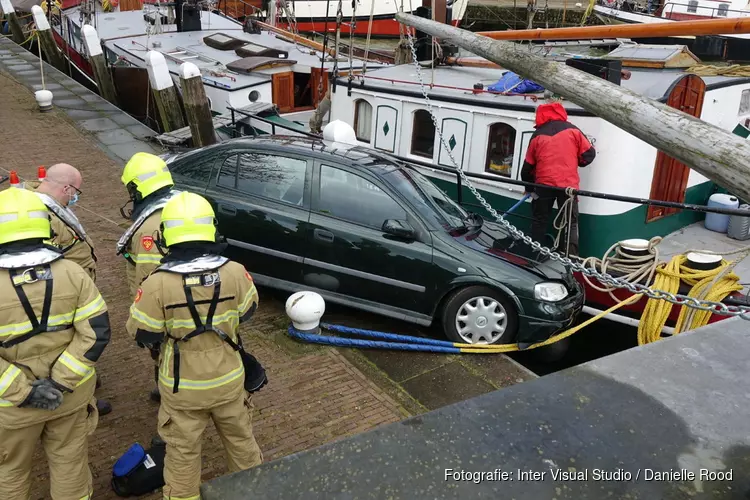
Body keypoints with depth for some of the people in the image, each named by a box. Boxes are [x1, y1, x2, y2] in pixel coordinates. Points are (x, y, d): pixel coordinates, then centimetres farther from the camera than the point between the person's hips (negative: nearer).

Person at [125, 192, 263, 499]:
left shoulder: (158, 283, -24)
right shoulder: (235, 272, -16)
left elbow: (141, 334, -12)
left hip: (182, 386, -2)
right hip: (228, 378, 3)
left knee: (183, 450, 18)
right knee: (240, 436, 25)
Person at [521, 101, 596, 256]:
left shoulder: (537, 135, 7)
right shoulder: (572, 130, 3)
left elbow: (528, 165, 11)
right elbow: (589, 154, 3)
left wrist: (529, 186, 24)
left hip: (544, 184, 1)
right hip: (568, 184, -1)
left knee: (540, 220, 15)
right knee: (570, 222, 6)